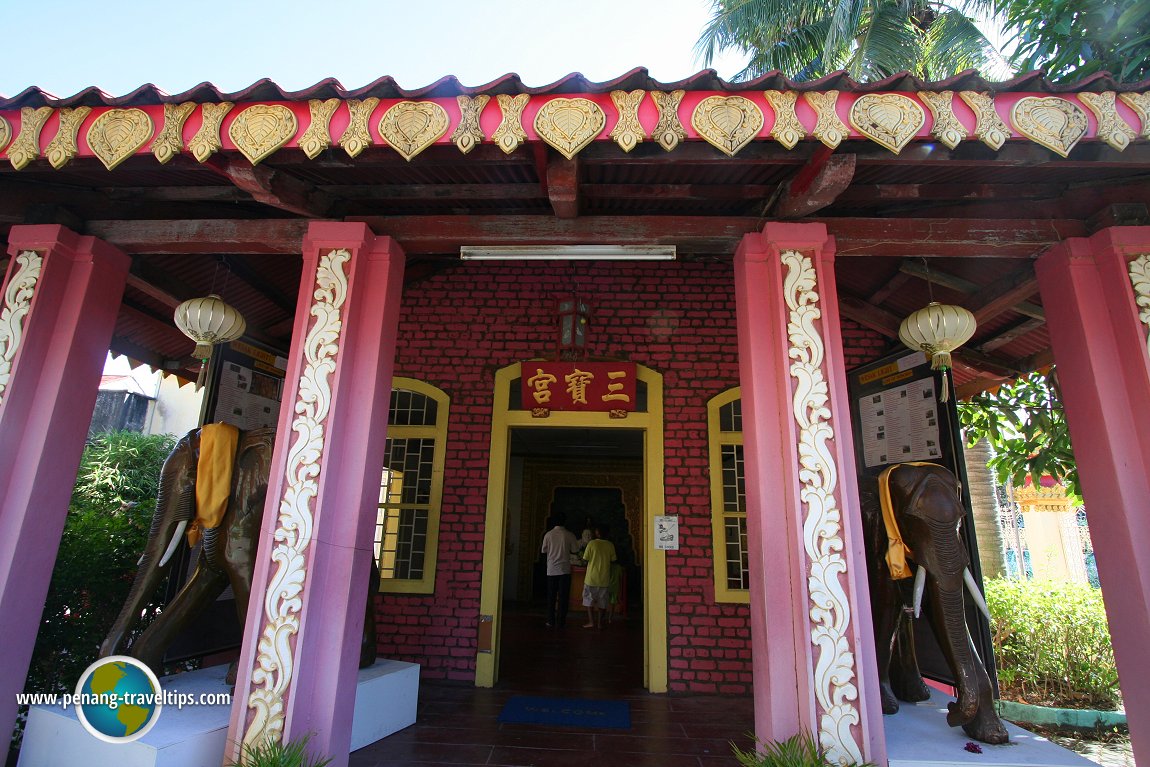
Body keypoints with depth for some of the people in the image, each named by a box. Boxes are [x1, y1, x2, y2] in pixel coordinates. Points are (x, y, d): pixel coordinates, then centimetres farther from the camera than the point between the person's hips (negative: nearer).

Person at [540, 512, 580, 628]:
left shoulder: (548, 535, -3)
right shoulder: (569, 535, -6)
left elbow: (543, 551, 4)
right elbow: (575, 550, 1)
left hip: (551, 570, 1)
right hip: (565, 569, -1)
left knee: (551, 596, 10)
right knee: (563, 596, 5)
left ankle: (550, 621, 12)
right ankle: (560, 621, 5)